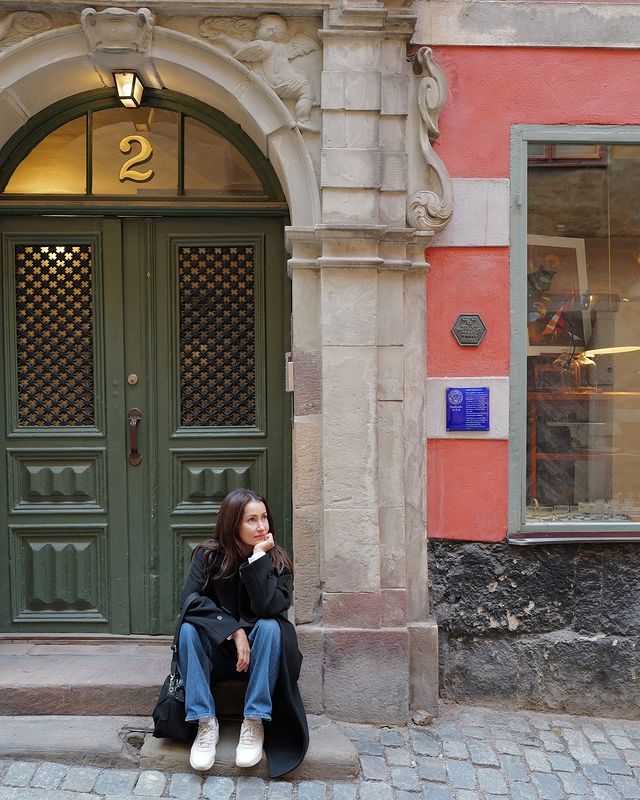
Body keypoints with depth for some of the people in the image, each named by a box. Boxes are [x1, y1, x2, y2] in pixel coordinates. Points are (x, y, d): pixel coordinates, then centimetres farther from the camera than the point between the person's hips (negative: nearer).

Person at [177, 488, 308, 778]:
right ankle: (206, 724, -27)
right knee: (189, 629, -28)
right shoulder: (209, 555, -8)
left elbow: (268, 607, -25)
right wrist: (233, 631, -28)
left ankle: (255, 722, -27)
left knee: (270, 627, -32)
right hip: (217, 651, 1)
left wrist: (258, 558, -28)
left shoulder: (276, 560, -10)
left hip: (258, 651, -1)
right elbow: (191, 600, -20)